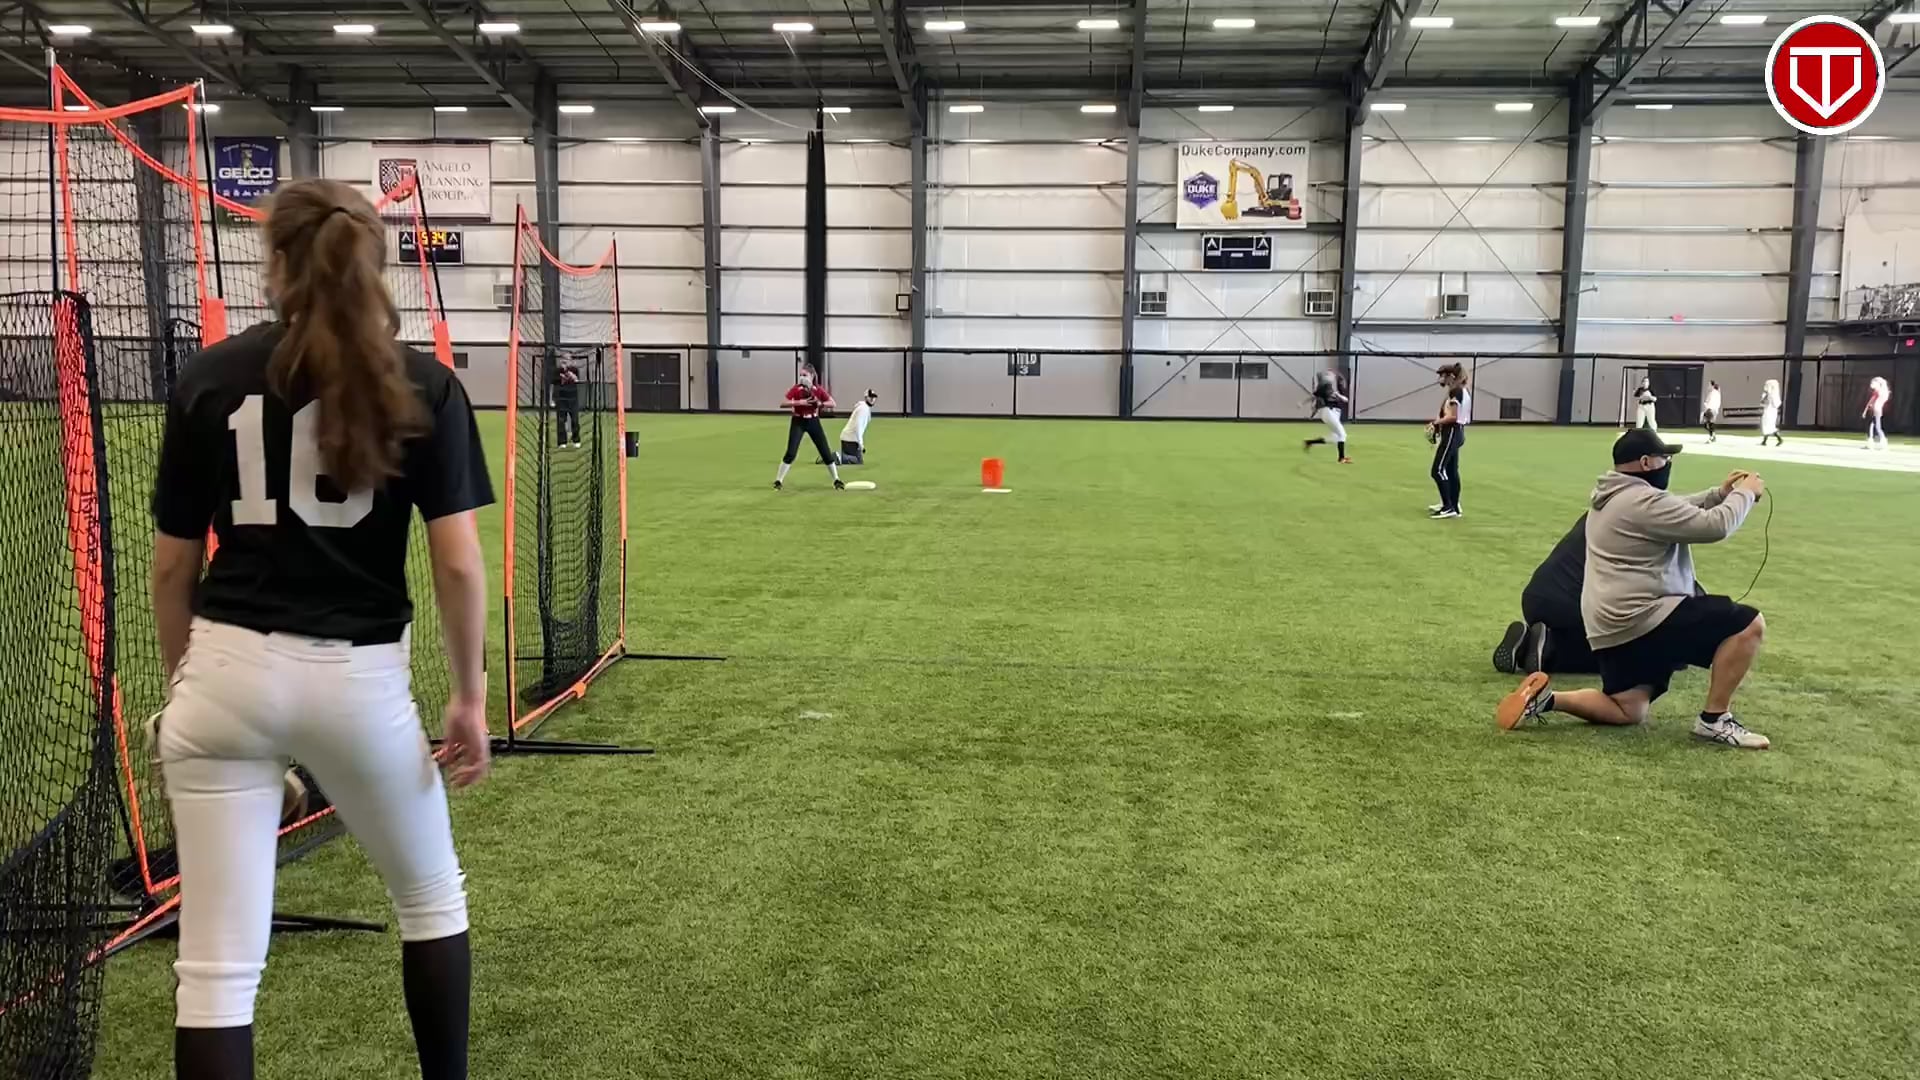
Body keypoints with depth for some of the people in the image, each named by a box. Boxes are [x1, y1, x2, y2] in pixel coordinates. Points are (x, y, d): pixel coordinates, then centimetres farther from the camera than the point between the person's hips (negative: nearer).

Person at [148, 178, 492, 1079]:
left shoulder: (209, 378, 3)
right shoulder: (423, 386, -2)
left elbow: (172, 565, 6)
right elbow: (458, 563, -6)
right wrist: (471, 695, 3)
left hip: (228, 672, 1)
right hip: (357, 674, -1)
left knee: (216, 962, 8)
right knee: (432, 899, 23)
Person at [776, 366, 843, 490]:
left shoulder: (818, 390, -7)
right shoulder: (795, 389, -12)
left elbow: (832, 404, -4)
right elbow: (782, 404, -19)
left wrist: (820, 404, -22)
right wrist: (799, 402, -30)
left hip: (813, 422, 2)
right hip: (798, 423, -2)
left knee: (826, 453, 3)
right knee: (791, 453, -11)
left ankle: (837, 480, 16)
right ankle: (778, 481, 1)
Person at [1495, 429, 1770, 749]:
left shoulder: (1613, 497, 17)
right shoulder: (1644, 501, -16)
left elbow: (1678, 511, 31)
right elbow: (1714, 527, -14)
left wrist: (1719, 493, 19)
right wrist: (1744, 493, 3)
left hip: (1612, 626, 10)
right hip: (1642, 619, -10)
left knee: (1628, 712, 19)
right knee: (1749, 624, -8)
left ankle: (1546, 698, 1)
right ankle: (1714, 719, -3)